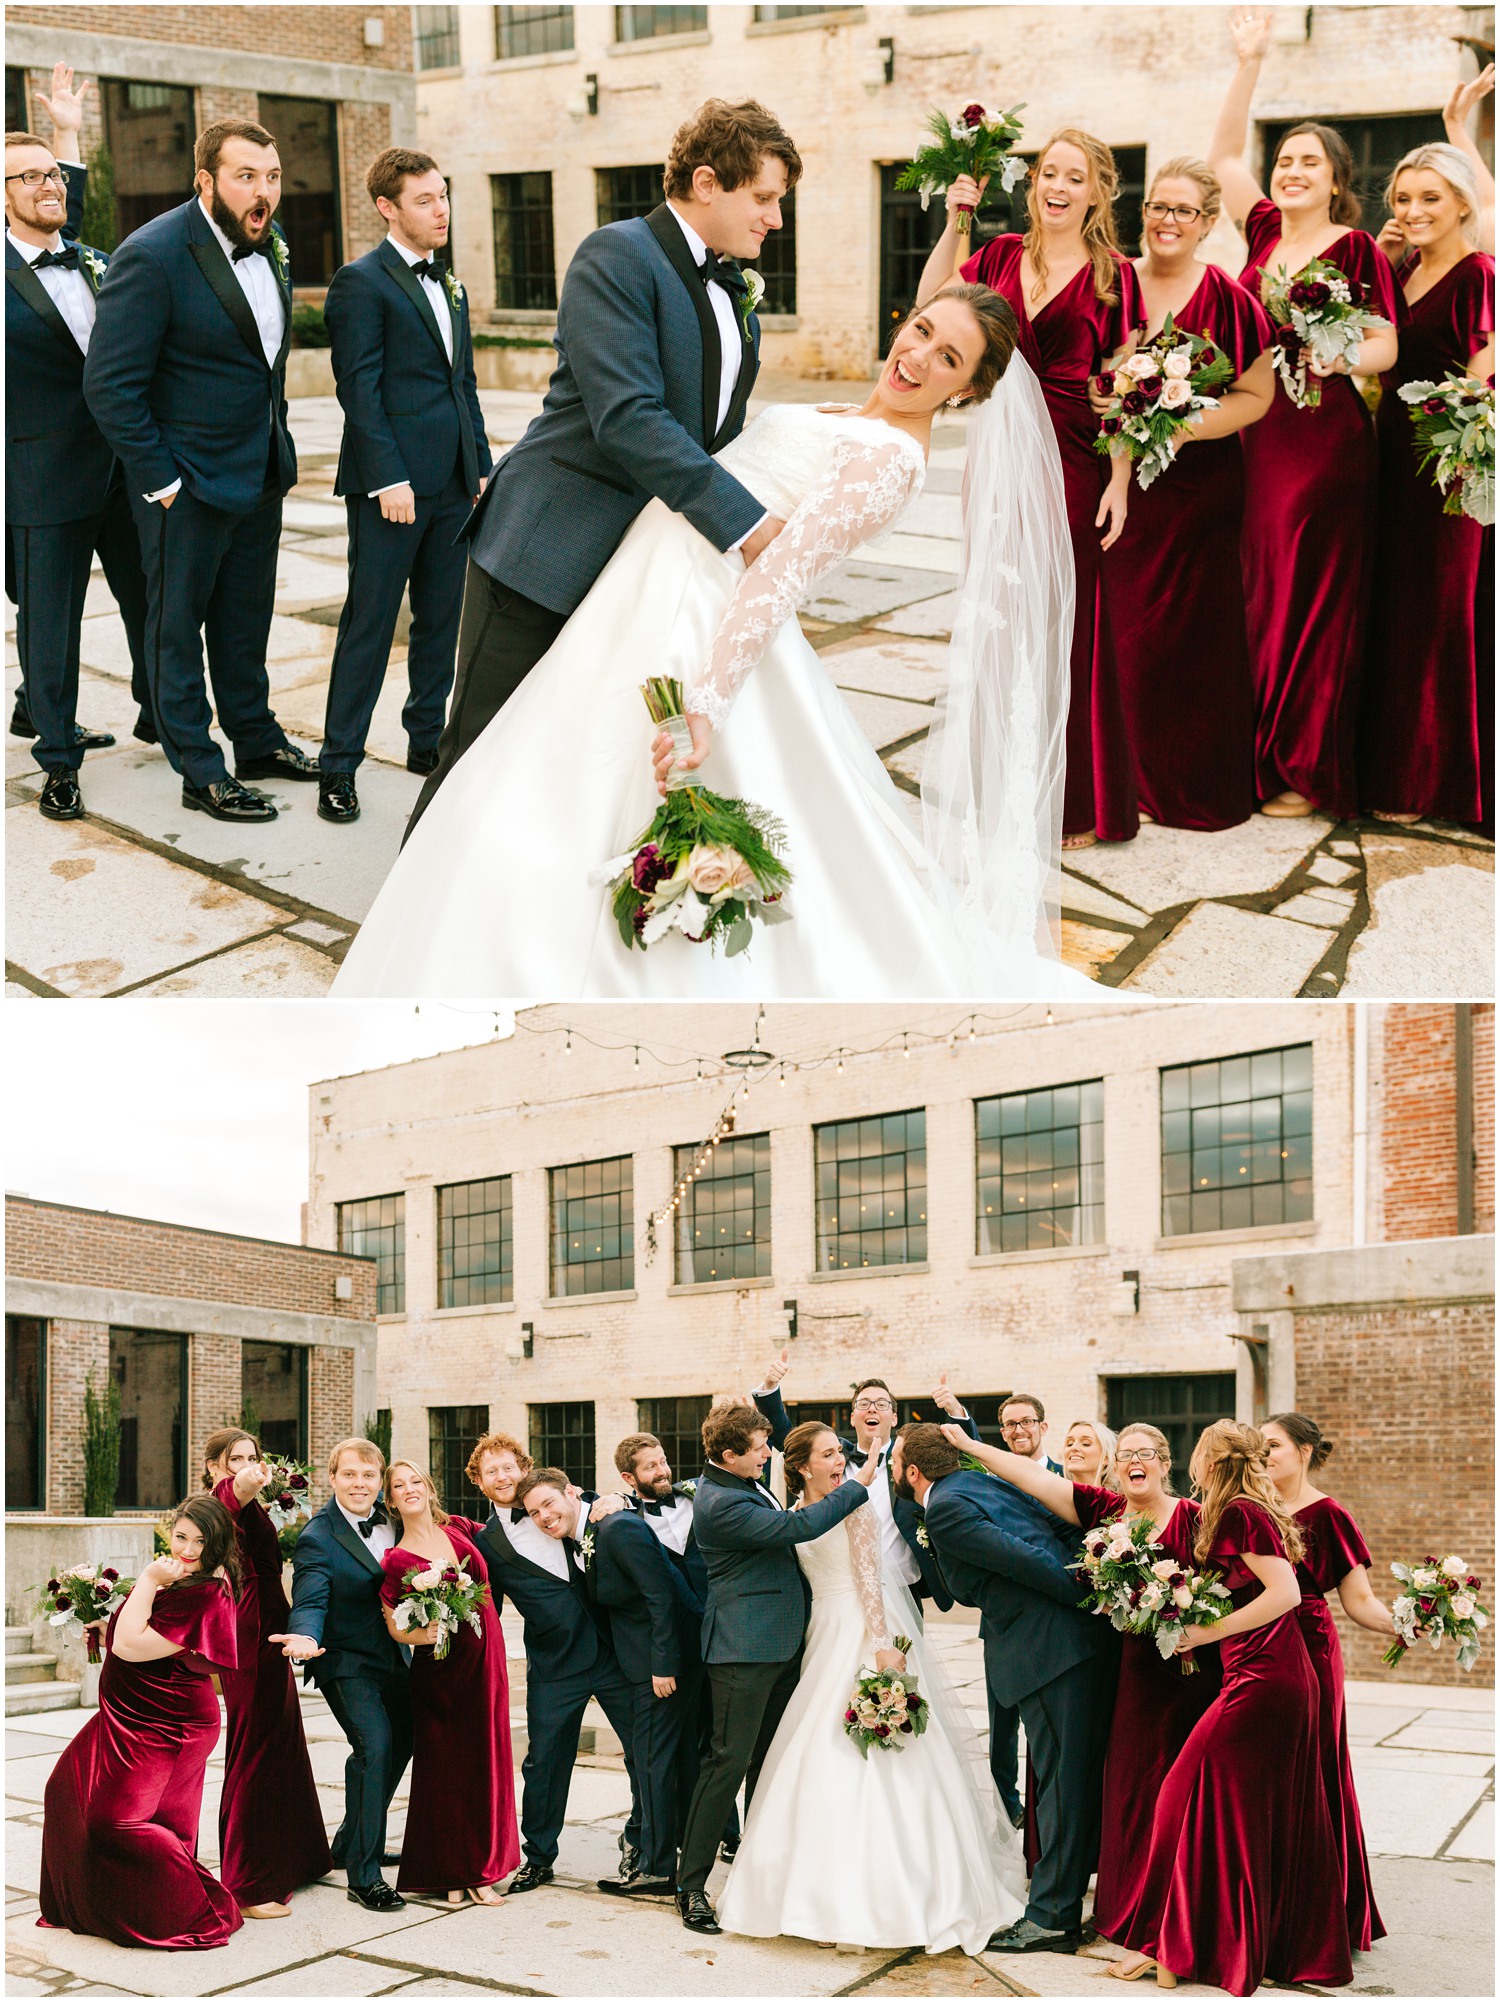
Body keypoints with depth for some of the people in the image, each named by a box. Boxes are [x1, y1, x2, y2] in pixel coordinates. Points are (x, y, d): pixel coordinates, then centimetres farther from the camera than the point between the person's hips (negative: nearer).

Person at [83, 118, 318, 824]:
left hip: (261, 472, 7)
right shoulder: (151, 256, -21)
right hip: (188, 480, -7)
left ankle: (255, 738, 34)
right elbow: (110, 386, -21)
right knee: (177, 621, 6)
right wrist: (161, 481, -18)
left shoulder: (270, 243, 2)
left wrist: (275, 436, 14)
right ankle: (200, 773, 14)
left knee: (245, 616, 20)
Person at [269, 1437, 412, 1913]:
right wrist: (305, 1637, -46)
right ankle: (363, 1876, -14)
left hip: (394, 1656, 8)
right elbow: (310, 1602, -27)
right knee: (375, 1746, -22)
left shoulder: (390, 1516, 0)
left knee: (400, 1746, 18)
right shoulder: (317, 1538, -19)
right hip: (346, 1660, -8)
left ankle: (350, 1846, 39)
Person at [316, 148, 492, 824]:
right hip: (393, 483, -7)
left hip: (453, 484, 7)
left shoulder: (450, 286, 18)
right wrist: (389, 479, -18)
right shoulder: (361, 283, -7)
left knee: (442, 620, 12)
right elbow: (359, 388, -12)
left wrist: (481, 466, 15)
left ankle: (427, 738, 24)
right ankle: (338, 765, 1)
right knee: (369, 625, -4)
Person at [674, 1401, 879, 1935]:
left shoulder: (744, 1483, 9)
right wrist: (857, 1487, -15)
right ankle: (691, 1884, -2)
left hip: (779, 1641, 10)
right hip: (746, 1646, -10)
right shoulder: (719, 1502, -21)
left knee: (769, 1757, 15)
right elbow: (796, 1527, -24)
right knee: (730, 1760, -8)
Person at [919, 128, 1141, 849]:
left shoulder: (1113, 275, -1)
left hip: (1073, 464, -4)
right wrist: (953, 222, -6)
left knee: (1067, 622, 0)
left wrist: (1119, 484, -10)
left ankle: (1077, 803, 11)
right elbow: (931, 302, 0)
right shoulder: (1002, 255, 10)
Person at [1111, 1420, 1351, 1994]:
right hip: (1288, 1681, 9)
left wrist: (1209, 1632, -16)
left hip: (1259, 1682, -9)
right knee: (1277, 1818, 13)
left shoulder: (1237, 1513, -11)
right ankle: (1296, 1948, 19)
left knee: (1194, 1800, -4)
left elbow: (1284, 1592, -20)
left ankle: (1172, 1949, 1)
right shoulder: (1259, 1511, 17)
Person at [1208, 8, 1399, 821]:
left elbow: (1385, 346, -9)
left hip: (1324, 438, -5)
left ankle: (1308, 769, 7)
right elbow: (1222, 154, 12)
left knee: (1312, 595, 0)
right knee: (1256, 591, 7)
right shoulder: (1265, 230, 10)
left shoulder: (1354, 249, -5)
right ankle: (1254, 752, 16)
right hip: (1254, 432, 5)